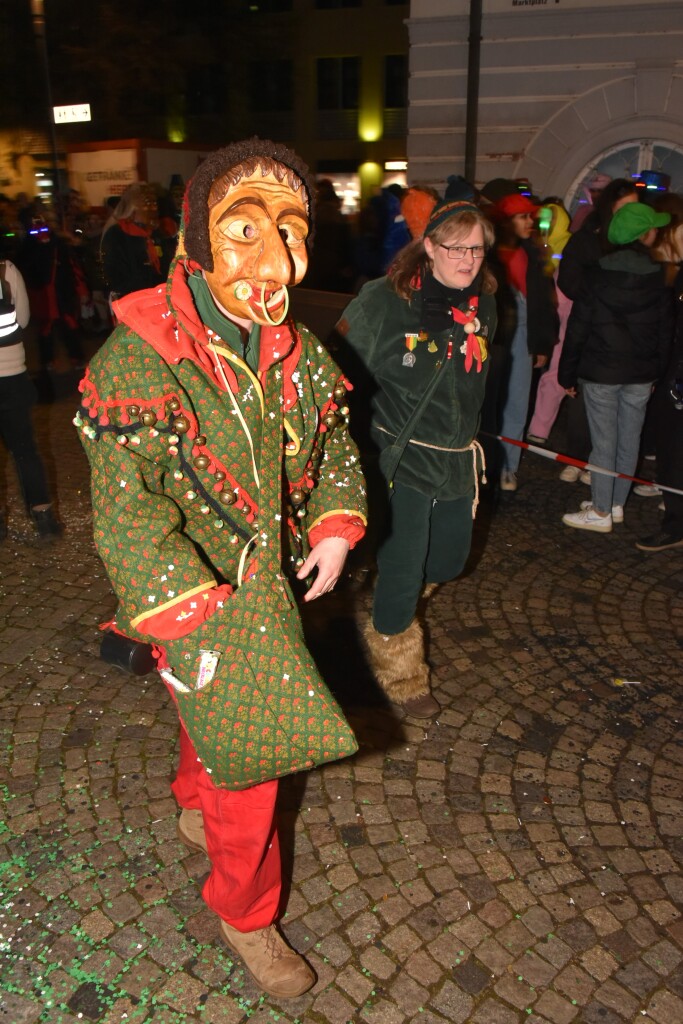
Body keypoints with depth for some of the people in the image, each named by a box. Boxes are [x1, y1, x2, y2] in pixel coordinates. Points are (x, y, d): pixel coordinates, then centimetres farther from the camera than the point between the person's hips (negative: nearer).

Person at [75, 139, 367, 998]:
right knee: (242, 767, 6)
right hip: (192, 607, -6)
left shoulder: (299, 353, -4)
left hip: (272, 592, 6)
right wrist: (203, 621, -31)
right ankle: (245, 912, 35)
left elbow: (335, 445, 11)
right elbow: (125, 514, -26)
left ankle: (194, 809, 61)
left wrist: (336, 525, -6)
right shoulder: (138, 359, -24)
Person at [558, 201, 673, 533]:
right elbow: (665, 331, 6)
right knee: (630, 439, 11)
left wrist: (567, 374, 0)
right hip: (641, 373, 3)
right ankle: (616, 504, 23)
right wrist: (657, 371, 15)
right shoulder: (658, 279, 1)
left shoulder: (599, 275, -5)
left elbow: (577, 328, -6)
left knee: (604, 442, 0)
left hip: (600, 371, -3)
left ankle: (601, 512, 7)